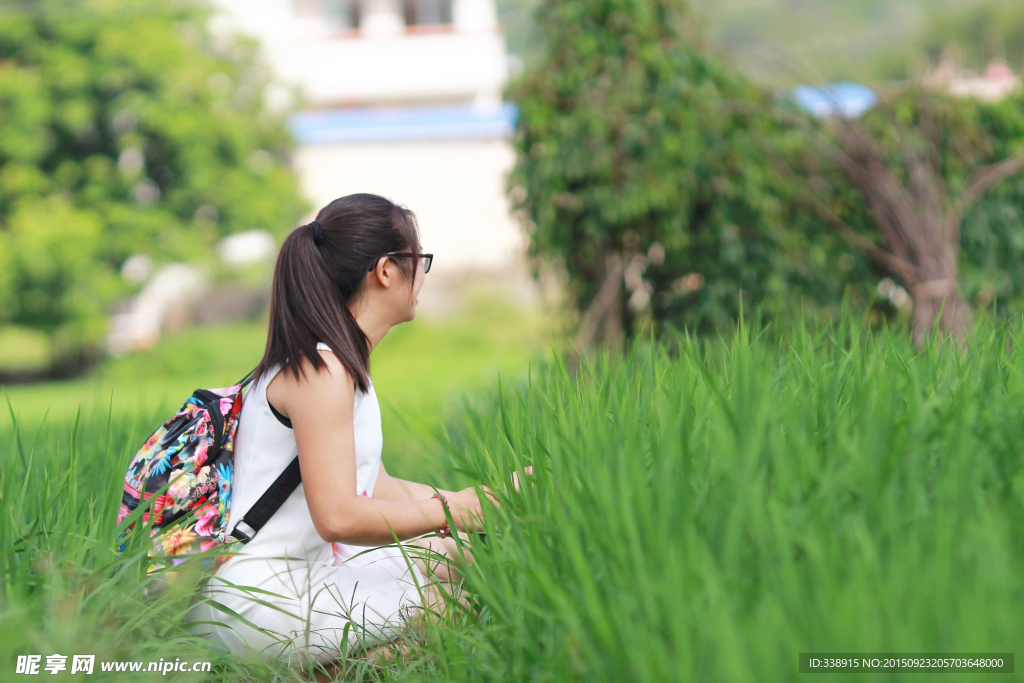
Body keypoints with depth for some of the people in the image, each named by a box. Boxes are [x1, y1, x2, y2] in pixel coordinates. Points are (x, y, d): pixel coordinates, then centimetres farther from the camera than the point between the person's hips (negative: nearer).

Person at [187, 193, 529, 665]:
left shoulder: (336, 364, 12)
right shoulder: (321, 370, -19)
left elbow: (376, 489, 13)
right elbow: (339, 517, -26)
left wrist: (488, 498, 10)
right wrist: (454, 509, -15)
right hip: (262, 604, -10)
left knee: (450, 553, 13)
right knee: (445, 566, -6)